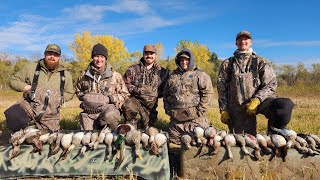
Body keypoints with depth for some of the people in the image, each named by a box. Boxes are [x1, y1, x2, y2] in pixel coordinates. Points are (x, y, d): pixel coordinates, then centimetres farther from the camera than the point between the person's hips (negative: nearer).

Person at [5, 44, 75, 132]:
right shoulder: (30, 67, 4)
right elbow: (13, 80, 11)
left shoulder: (66, 75, 8)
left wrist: (60, 99, 0)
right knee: (12, 117, -30)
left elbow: (70, 93, 19)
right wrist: (25, 87, -9)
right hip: (29, 107, -1)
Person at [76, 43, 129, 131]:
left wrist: (110, 99, -11)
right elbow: (78, 91, 26)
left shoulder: (115, 75, 2)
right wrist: (84, 97, 3)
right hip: (89, 113, 3)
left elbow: (124, 94, 5)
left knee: (109, 116, -36)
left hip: (108, 109, -3)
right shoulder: (84, 76, 9)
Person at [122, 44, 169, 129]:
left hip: (151, 105, 2)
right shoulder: (133, 69, 8)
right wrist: (137, 90, -12)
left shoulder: (162, 72, 10)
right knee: (128, 106, -35)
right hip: (135, 100, -2)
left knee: (146, 128, 1)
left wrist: (155, 93, -8)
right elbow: (125, 84, 2)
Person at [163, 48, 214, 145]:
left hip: (195, 118, -4)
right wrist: (167, 109, 10)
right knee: (173, 141, 10)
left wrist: (201, 111, -11)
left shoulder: (200, 75, 2)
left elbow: (207, 92, -6)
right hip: (176, 118, 5)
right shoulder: (173, 76, 18)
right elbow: (166, 94, 22)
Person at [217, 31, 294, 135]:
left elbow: (271, 85, -1)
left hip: (257, 102, 0)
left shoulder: (261, 62, 9)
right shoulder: (227, 64, 12)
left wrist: (256, 100, -18)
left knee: (286, 105, -25)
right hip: (236, 109, 1)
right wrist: (223, 110, 0)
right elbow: (221, 88, 8)